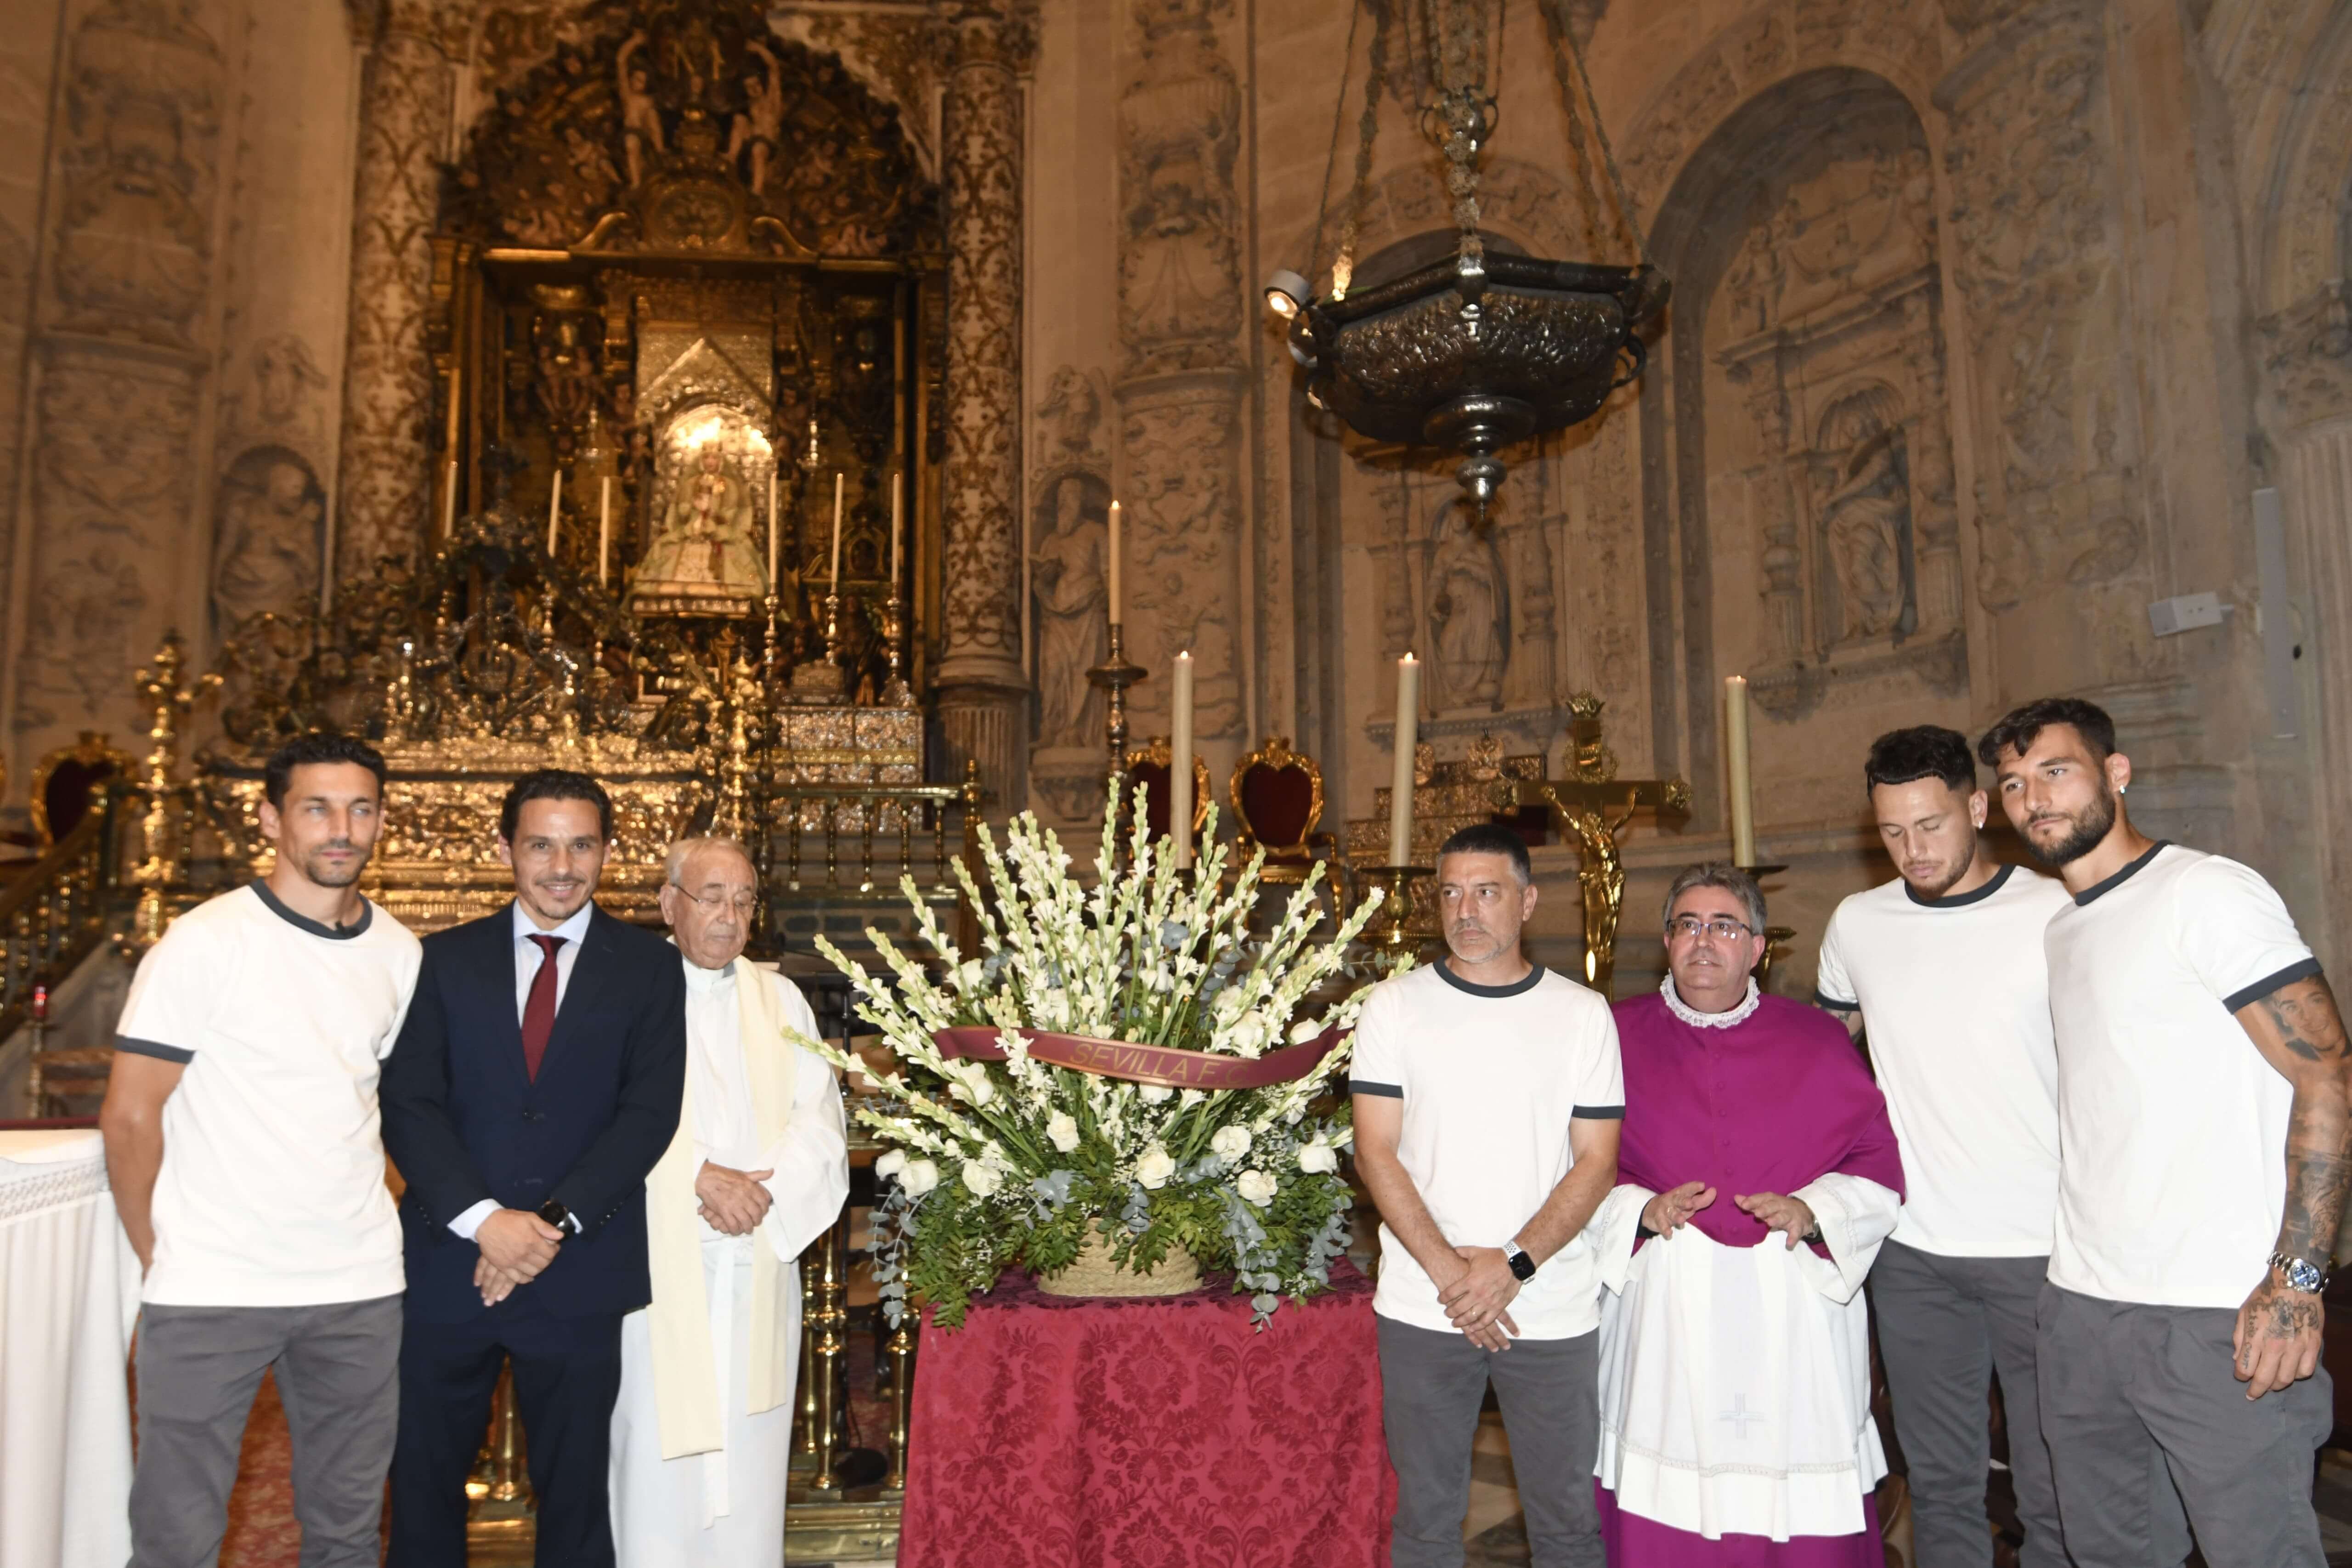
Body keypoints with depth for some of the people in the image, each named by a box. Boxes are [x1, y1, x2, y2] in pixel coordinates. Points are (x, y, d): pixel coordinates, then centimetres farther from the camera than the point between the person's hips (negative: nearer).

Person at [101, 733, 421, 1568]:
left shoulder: (399, 954, 7)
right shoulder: (205, 943, -7)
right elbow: (129, 1115, -5)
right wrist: (159, 1259, -1)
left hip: (360, 1287, 4)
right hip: (210, 1289, -4)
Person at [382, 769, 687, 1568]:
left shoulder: (648, 967, 2)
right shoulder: (444, 959, 5)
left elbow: (650, 1111, -6)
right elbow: (408, 1103, -4)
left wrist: (554, 1221, -16)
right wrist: (483, 1218, -16)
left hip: (580, 1276, -1)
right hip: (448, 1264, 1)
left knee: (575, 1488, 11)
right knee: (423, 1479, 13)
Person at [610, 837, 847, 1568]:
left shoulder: (780, 998, 12)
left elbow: (820, 1122, 5)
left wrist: (762, 1191, -10)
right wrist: (702, 1176, -19)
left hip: (759, 1268, 3)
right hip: (659, 1268, -3)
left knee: (750, 1465, 7)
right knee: (660, 1463, 0)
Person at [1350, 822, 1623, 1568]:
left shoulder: (1582, 1013, 2)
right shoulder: (1395, 1004, 2)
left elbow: (1596, 1162, 0)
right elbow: (1376, 1152, -2)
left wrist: (1512, 1267, -12)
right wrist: (1450, 1272, -11)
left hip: (1552, 1309, 0)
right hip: (1422, 1308, 0)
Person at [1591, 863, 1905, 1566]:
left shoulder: (1815, 1041, 9)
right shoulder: (1619, 1036, 6)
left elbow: (1879, 1161, 6)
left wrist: (1812, 1212, -11)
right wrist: (1641, 1212, -12)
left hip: (1794, 1303, 1)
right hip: (1665, 1306, 0)